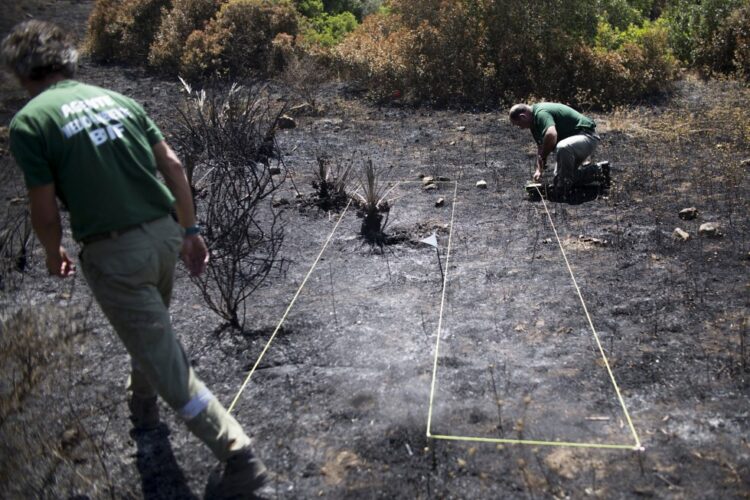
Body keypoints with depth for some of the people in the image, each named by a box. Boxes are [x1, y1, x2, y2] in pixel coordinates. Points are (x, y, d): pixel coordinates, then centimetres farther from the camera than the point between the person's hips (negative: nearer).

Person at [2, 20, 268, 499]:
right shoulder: (117, 98, 9)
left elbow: (46, 212, -6)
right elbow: (173, 165, 6)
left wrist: (54, 255, 15)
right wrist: (191, 231, 13)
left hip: (114, 254, -6)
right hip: (164, 234, 7)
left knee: (167, 363, 1)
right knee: (151, 328, 32)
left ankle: (239, 456, 2)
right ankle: (143, 403, 56)